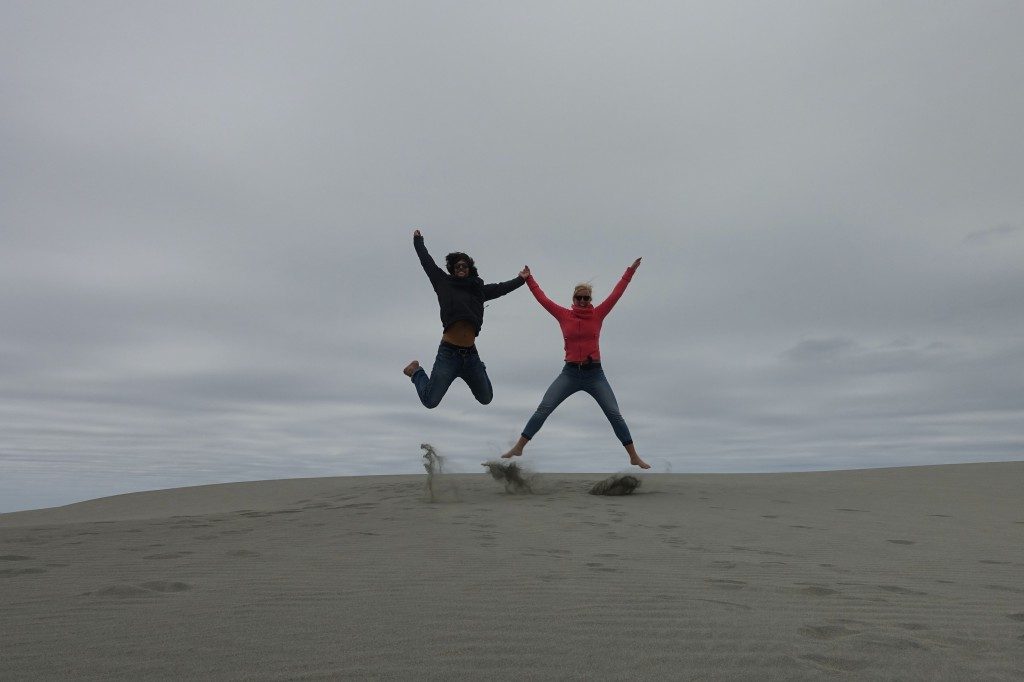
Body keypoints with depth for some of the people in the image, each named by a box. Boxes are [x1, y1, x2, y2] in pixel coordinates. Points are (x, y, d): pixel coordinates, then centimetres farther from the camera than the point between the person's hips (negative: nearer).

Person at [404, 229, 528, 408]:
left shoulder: (479, 289, 14)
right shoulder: (444, 283, 6)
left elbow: (501, 288, 28)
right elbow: (427, 262, 14)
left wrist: (521, 279, 38)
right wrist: (418, 242, 24)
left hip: (470, 355, 4)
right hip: (448, 353, -3)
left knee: (486, 399, 17)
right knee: (430, 401, -2)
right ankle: (417, 372, 27)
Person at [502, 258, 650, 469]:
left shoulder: (598, 314, 2)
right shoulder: (564, 315, 3)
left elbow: (616, 294, 2)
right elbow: (542, 298, 6)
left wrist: (630, 271, 2)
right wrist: (528, 278, 9)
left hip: (594, 374, 0)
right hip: (570, 372, 0)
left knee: (614, 414, -3)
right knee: (543, 409, -8)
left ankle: (634, 457, 6)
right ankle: (518, 448, 0)